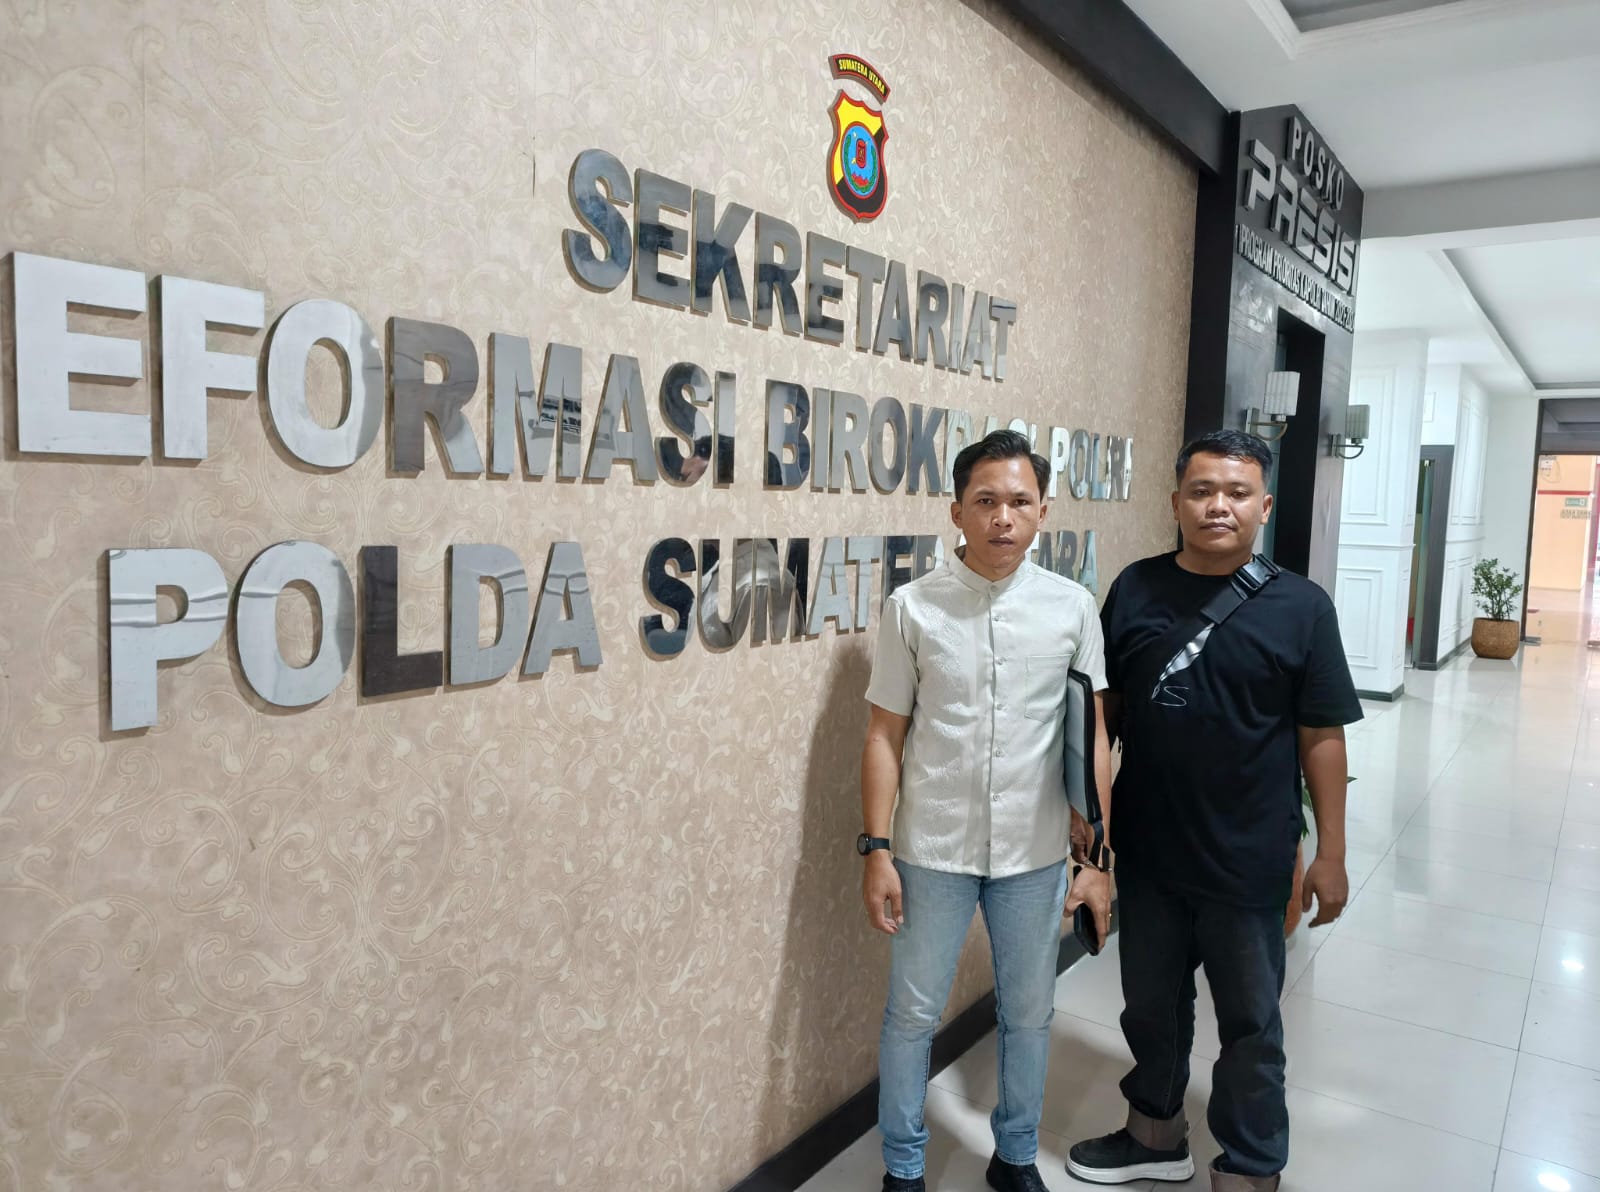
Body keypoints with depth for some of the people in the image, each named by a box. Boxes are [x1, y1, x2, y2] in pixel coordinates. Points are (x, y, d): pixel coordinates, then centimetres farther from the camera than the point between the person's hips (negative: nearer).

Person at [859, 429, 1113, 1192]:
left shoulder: (1072, 607, -4)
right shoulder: (912, 607, -7)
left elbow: (1092, 738, 0)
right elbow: (885, 735, -3)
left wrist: (1096, 858, 0)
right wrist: (876, 850, -5)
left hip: (1034, 855, 2)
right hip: (932, 851, -1)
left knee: (1029, 1014, 17)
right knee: (912, 1014, 13)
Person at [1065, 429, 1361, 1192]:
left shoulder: (1300, 606, -8)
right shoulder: (1136, 589, -2)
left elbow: (1322, 737, -5)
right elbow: (1103, 708, 5)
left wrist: (1330, 853, -4)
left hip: (1249, 860, -2)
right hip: (1146, 849, 3)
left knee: (1249, 1022, 13)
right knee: (1151, 1003, 20)